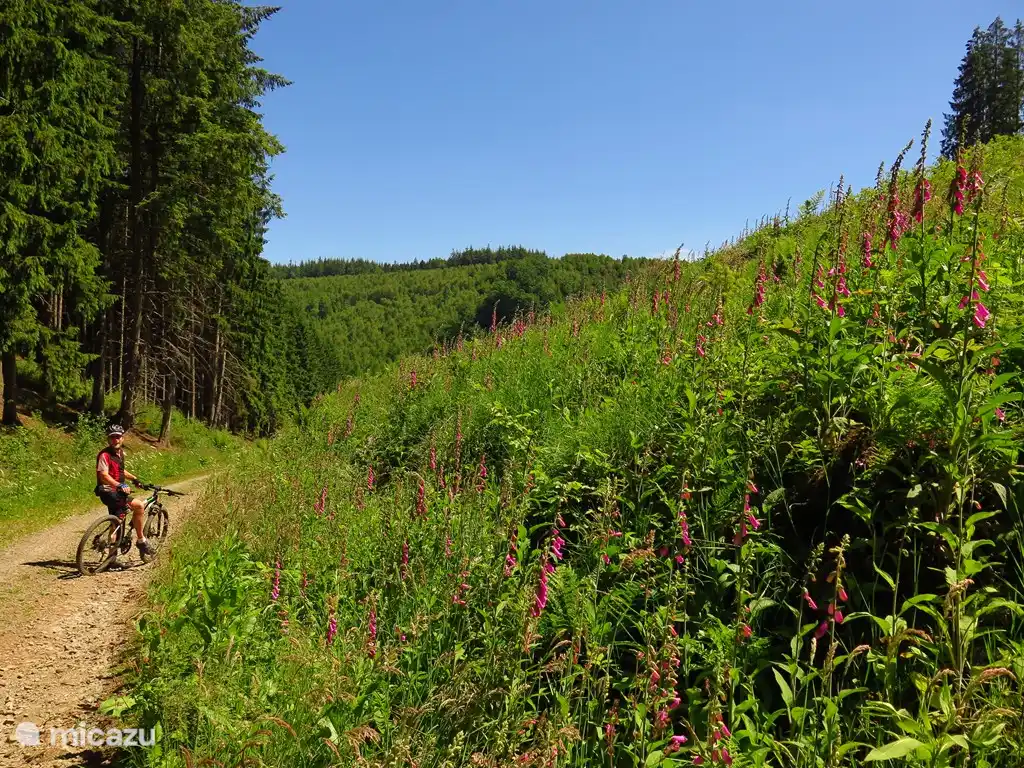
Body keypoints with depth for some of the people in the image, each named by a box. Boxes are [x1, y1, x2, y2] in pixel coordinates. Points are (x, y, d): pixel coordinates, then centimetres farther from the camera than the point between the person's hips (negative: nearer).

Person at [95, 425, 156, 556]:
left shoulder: (120, 453, 12)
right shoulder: (105, 455, -15)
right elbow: (103, 476, -24)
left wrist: (134, 479, 28)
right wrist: (119, 485, -35)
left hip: (117, 492, 10)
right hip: (109, 492, -10)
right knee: (139, 505, -23)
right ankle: (141, 540, -13)